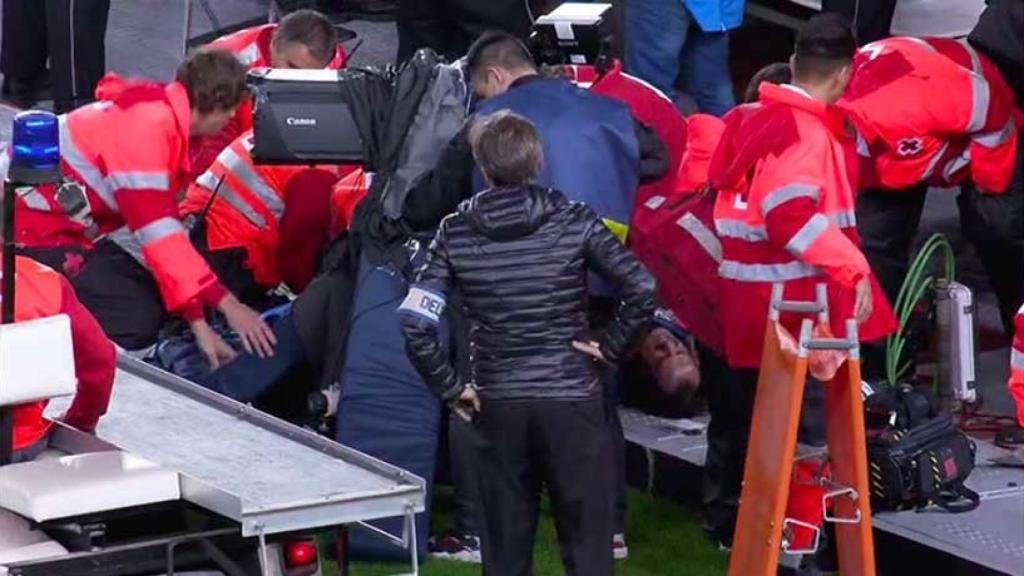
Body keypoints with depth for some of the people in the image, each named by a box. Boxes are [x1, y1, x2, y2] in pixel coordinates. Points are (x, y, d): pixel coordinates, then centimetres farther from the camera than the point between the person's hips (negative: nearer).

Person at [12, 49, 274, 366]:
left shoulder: (167, 120, 5)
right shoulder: (150, 122, -25)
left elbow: (163, 222, 5)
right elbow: (157, 228, -29)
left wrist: (198, 323, 0)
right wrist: (226, 303, -27)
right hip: (35, 225, -10)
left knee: (156, 301, 8)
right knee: (135, 322, -15)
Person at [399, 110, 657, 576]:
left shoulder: (456, 233, -2)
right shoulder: (575, 222, -5)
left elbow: (415, 322, -10)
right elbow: (643, 289, -14)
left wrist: (450, 388, 0)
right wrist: (610, 347, -1)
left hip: (498, 406, 2)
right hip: (572, 399, -2)